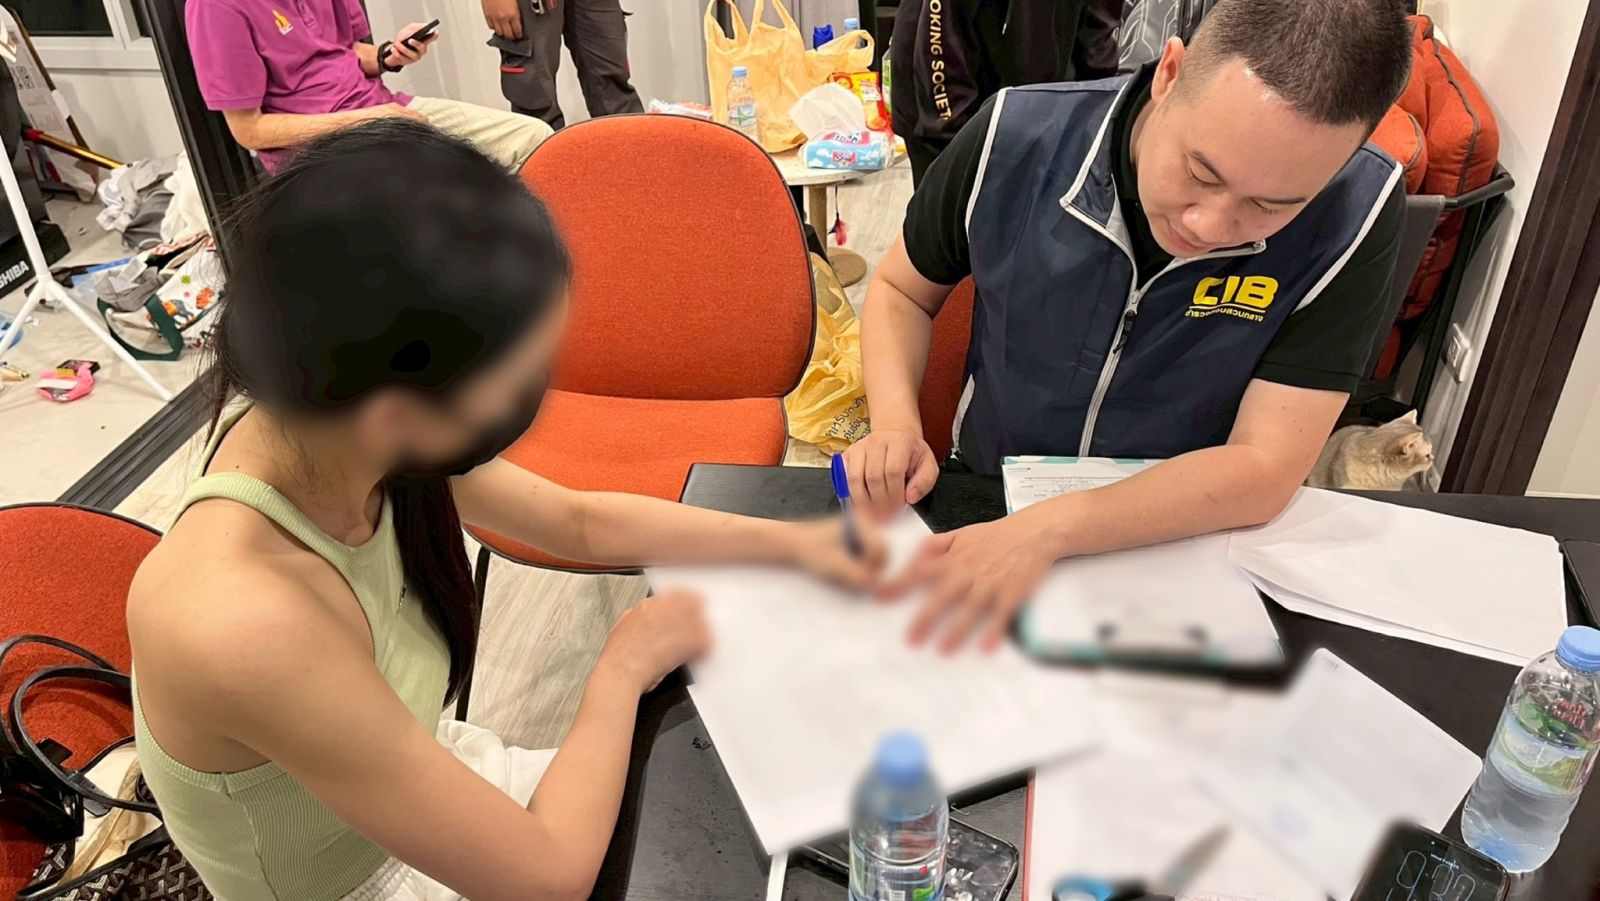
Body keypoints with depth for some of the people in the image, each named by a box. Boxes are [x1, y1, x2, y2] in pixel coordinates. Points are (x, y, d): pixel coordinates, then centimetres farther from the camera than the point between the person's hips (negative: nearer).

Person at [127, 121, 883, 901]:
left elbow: (583, 521, 0)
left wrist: (790, 541, -2)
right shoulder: (242, 623, -40)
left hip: (438, 786, 5)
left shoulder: (332, 434, -18)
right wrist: (624, 667, -15)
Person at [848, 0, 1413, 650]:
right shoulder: (1016, 139, -15)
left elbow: (1266, 469, -19)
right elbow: (901, 290, 1)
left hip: (1183, 543, -1)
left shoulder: (1357, 214, -18)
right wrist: (895, 427, -17)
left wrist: (1049, 530, -31)